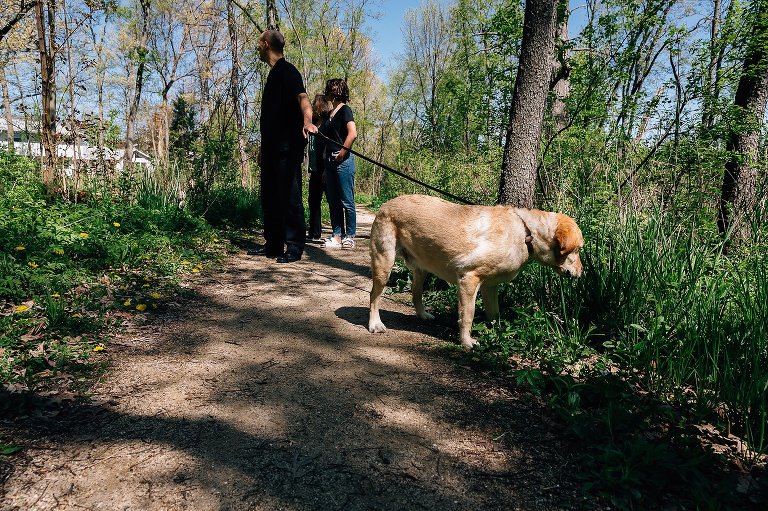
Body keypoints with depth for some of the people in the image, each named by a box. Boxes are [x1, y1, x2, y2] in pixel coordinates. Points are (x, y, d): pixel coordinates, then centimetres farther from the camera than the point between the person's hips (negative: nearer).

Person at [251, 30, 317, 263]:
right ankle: (273, 244, 18)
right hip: (272, 147, 10)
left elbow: (302, 97, -24)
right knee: (269, 196, 11)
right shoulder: (274, 73, 23)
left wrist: (307, 121, -45)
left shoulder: (287, 71, -6)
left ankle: (294, 247, -3)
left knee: (290, 196, -8)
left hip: (288, 147, -10)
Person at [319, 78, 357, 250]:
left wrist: (342, 152, -14)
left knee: (346, 201, -5)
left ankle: (349, 237, 1)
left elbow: (353, 134, -18)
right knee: (333, 201, 8)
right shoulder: (331, 113, 18)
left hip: (343, 161, -9)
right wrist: (325, 162, 16)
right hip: (330, 161, 9)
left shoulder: (344, 110, -5)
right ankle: (337, 235, 13)